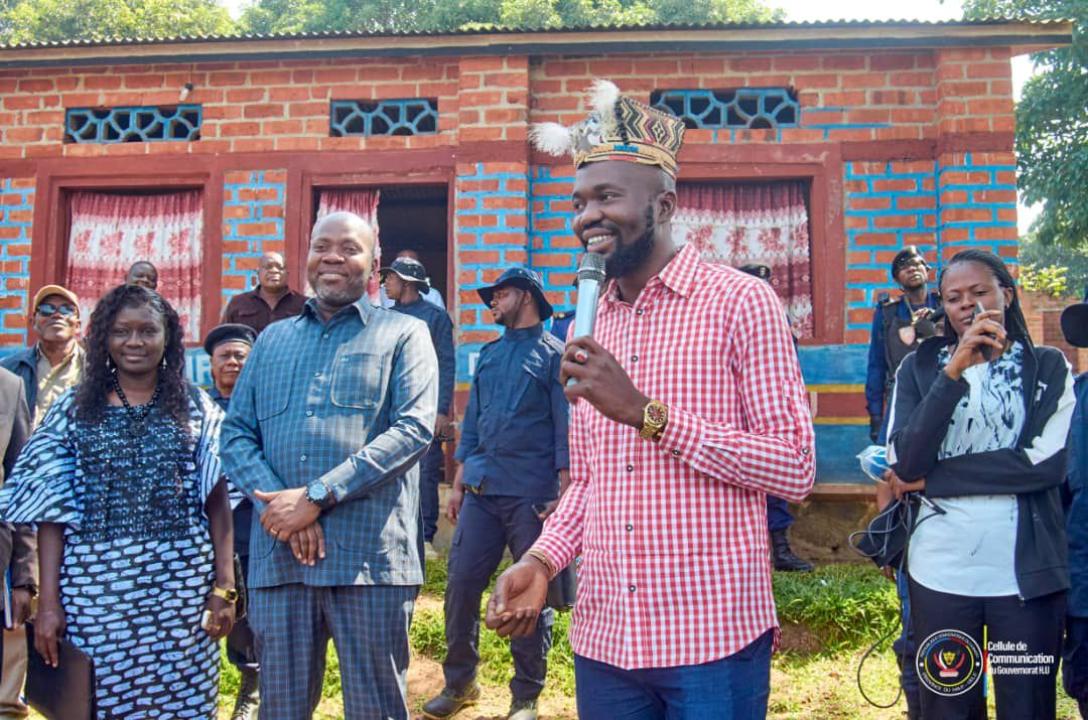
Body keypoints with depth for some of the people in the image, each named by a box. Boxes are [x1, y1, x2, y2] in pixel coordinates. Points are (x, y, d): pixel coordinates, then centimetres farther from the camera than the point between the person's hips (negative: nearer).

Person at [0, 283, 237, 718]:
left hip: (182, 582, 0)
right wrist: (48, 600, -2)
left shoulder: (196, 408, 6)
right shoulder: (74, 409, 6)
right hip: (95, 583, 0)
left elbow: (217, 501, 4)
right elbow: (53, 512, 4)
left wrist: (225, 585, -3)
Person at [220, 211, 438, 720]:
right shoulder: (272, 339, 18)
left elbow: (414, 429, -9)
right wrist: (279, 506, -9)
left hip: (368, 556, -3)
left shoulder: (403, 334, 5)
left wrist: (316, 497, -15)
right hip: (277, 556, 4)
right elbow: (236, 434, 10)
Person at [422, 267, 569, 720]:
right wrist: (459, 484, 14)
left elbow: (566, 428, -6)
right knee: (461, 584, 4)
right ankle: (459, 682, 21)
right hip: (480, 490, 5)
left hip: (531, 494, -5)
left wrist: (564, 494, -13)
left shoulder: (555, 354, -1)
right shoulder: (489, 355, 16)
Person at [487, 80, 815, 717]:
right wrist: (542, 560, -1)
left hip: (714, 640, -5)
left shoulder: (741, 302, -8)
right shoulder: (587, 326, 10)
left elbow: (795, 470, -13)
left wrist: (646, 413, -20)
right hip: (602, 639, 6)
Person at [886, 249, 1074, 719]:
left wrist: (931, 478, -11)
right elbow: (904, 463, -10)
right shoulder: (920, 367, 3)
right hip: (941, 570, 1)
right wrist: (953, 372, -19)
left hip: (1028, 571, 0)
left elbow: (1050, 463, -12)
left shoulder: (1048, 367, 2)